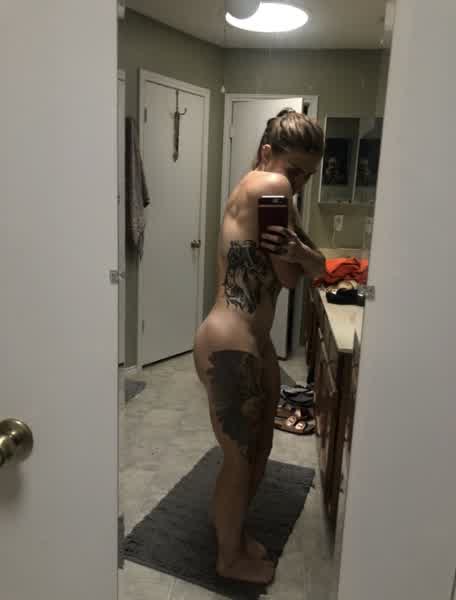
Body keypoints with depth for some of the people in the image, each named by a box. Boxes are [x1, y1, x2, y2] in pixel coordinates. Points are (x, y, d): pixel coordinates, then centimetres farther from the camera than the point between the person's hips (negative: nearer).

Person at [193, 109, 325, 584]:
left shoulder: (270, 197, 13)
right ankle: (230, 557, 34)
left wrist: (301, 252, -14)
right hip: (229, 348, -10)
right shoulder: (269, 186, -16)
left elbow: (316, 268, 5)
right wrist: (293, 257, 1)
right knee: (240, 457, 9)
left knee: (260, 448, 23)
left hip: (256, 344, 10)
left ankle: (232, 528, 47)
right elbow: (288, 278, -16)